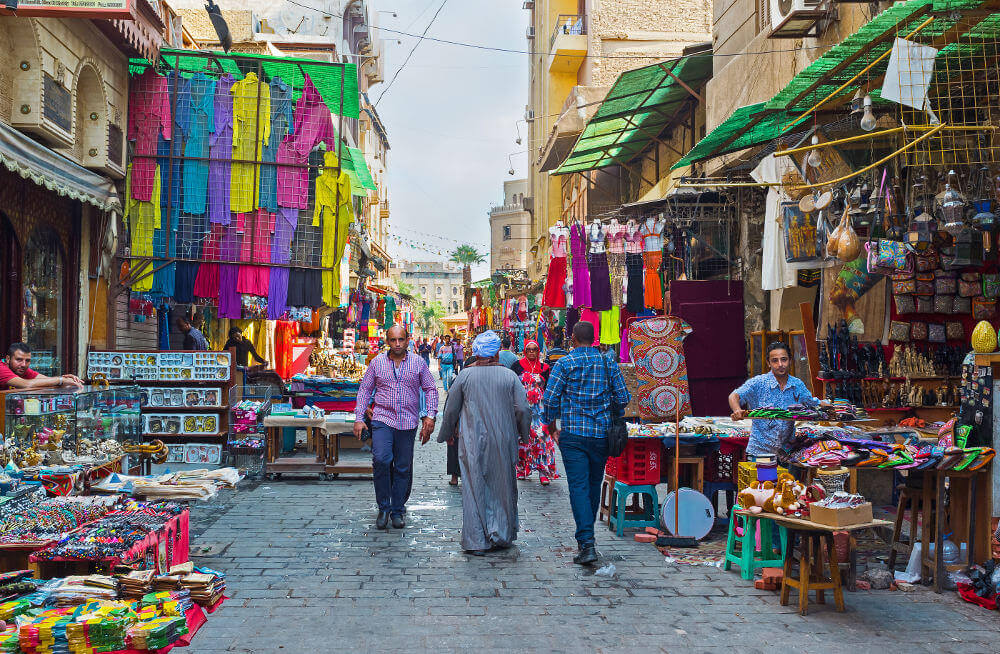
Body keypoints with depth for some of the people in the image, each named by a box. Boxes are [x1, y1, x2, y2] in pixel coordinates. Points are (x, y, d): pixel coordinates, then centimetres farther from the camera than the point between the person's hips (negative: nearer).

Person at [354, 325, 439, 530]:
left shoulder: (418, 363, 5)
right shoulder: (377, 362, 6)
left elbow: (431, 389, 9)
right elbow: (365, 389, 10)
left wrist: (430, 415, -2)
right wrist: (359, 418, 4)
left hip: (408, 423, 1)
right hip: (382, 419, -1)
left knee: (403, 468, 4)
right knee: (381, 460, -19)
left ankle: (397, 511, 19)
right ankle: (384, 507, -2)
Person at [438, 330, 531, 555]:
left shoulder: (465, 375, -3)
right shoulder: (509, 376, -3)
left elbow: (451, 409, 3)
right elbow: (523, 409, -4)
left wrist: (447, 434, 18)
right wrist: (523, 434, 13)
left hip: (472, 442, 0)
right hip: (503, 442, 1)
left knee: (474, 488, 5)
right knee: (502, 487, 14)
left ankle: (476, 541, 7)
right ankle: (501, 535, 21)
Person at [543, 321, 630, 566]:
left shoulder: (565, 363, -3)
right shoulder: (608, 363, 6)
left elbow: (550, 398, -7)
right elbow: (622, 397, 5)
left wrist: (552, 428, 6)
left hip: (573, 434, -3)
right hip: (602, 435, 3)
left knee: (578, 486, -6)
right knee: (595, 485, 16)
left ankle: (587, 544, -15)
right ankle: (586, 534, 29)